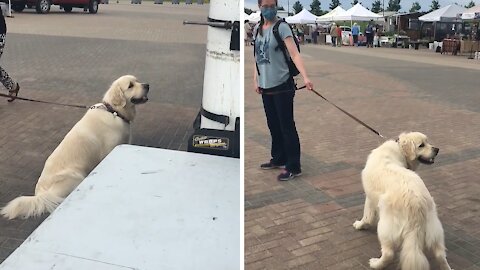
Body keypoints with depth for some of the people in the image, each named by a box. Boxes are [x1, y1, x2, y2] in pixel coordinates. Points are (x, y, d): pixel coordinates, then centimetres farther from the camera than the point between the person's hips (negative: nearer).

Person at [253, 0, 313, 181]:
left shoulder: (282, 27, -10)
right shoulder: (258, 29, 10)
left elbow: (294, 54, -20)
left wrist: (305, 77, -32)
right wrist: (256, 80, 11)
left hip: (282, 85, -6)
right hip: (265, 86, 7)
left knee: (286, 126, -3)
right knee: (273, 125, 16)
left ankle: (294, 167, 6)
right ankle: (278, 159, 32)